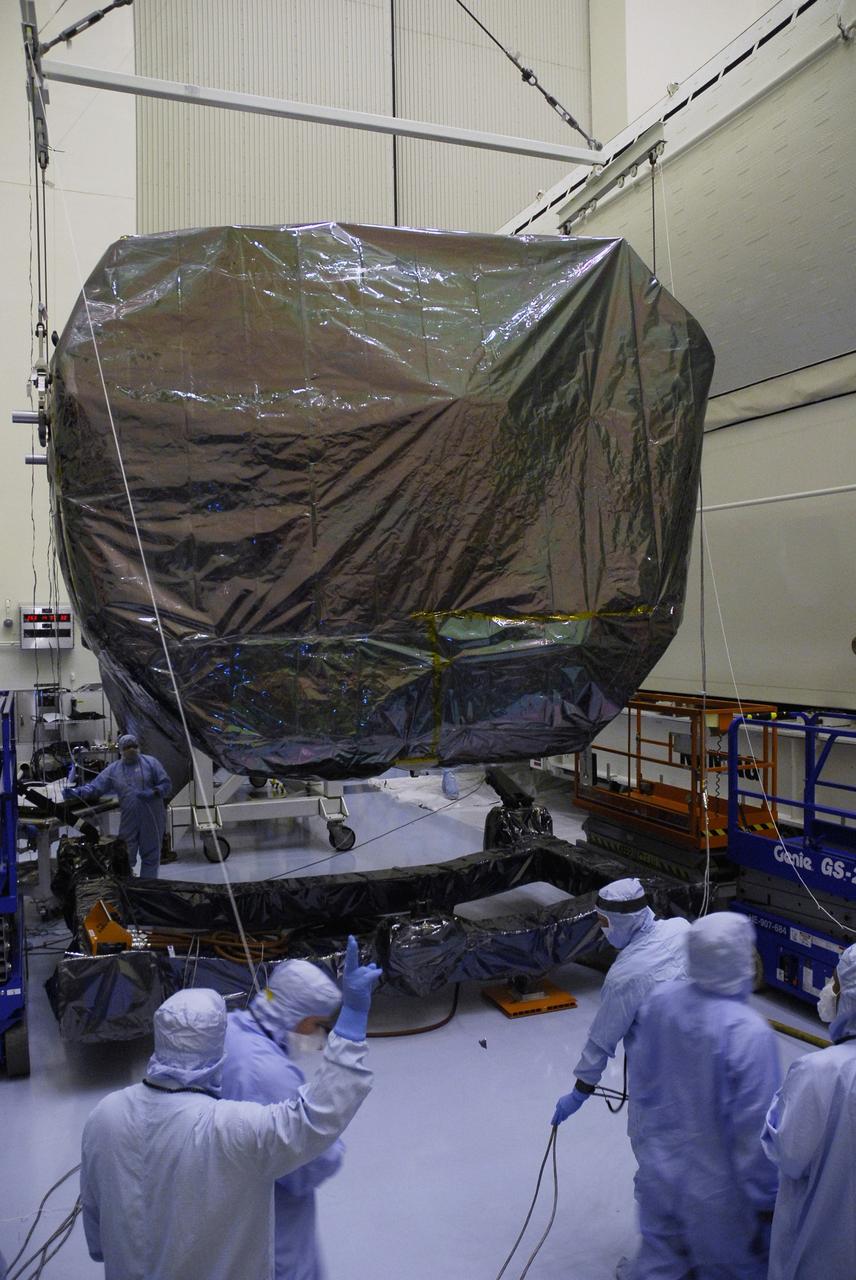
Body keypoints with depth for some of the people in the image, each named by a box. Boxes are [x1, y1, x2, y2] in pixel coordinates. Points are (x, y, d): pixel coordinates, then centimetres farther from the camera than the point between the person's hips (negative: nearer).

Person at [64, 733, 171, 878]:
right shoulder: (113, 770, 8)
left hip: (152, 819, -1)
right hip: (128, 821, 1)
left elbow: (166, 784, -1)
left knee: (151, 855, 8)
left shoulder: (151, 763, 2)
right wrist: (77, 792, -13)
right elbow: (95, 786, 3)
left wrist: (153, 793, -19)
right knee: (125, 857, 3)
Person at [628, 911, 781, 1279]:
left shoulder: (660, 1001, -12)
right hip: (717, 1192, -4)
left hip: (660, 1175, 5)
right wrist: (766, 1199, -6)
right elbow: (757, 1130, -21)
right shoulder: (750, 1033, -29)